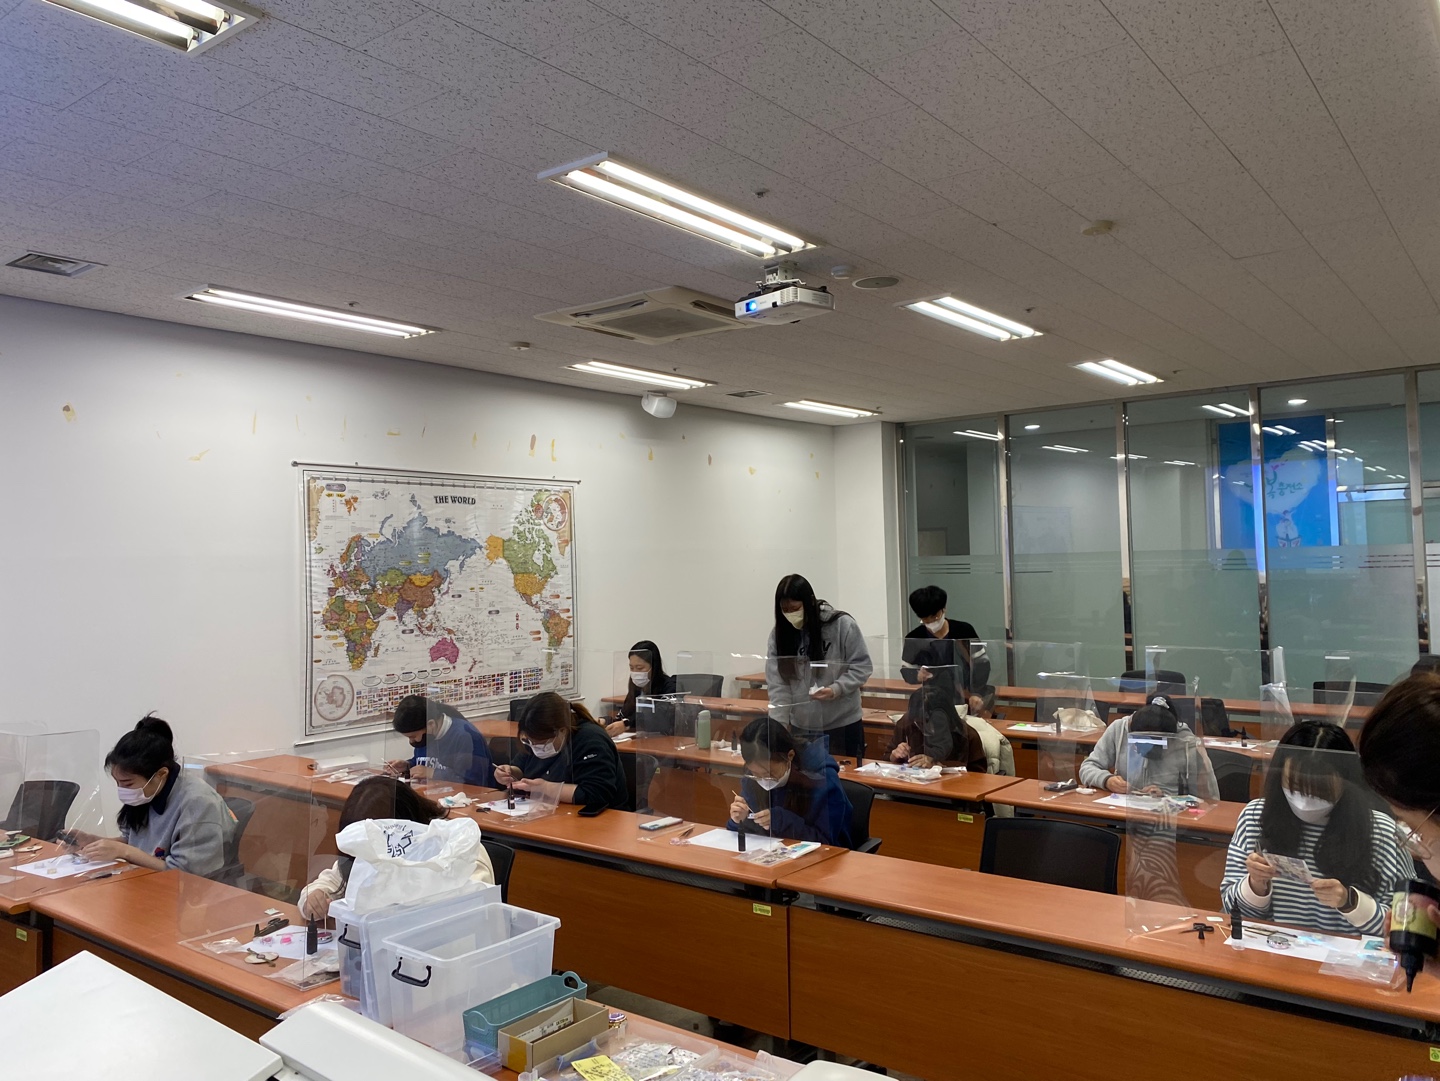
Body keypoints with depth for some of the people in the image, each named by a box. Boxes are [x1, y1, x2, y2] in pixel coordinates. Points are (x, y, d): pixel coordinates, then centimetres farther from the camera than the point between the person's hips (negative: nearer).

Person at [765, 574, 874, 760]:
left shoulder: (842, 625, -11)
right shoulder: (779, 633, -2)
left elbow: (862, 667, -5)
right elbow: (777, 685, -4)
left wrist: (836, 689, -20)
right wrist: (778, 726, -13)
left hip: (843, 724, -2)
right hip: (800, 728, 2)